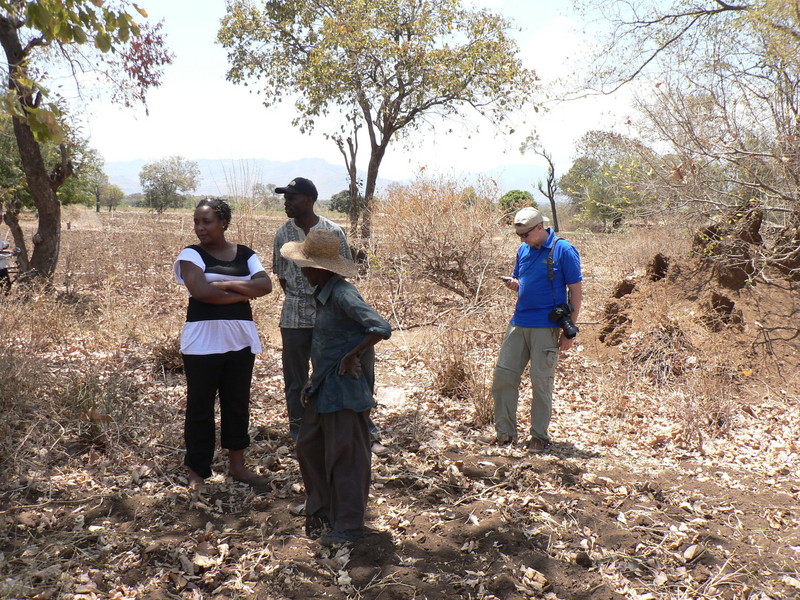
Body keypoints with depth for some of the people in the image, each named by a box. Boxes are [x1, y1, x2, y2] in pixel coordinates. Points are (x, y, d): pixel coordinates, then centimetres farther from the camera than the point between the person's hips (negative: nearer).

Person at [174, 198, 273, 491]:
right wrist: (242, 293, -10)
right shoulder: (191, 254, -2)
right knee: (200, 407, 2)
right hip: (202, 342, -3)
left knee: (238, 403, 12)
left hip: (240, 340, 4)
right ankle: (197, 472, 14)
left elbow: (266, 285, -7)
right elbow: (200, 290, -18)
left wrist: (226, 284, -16)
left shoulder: (245, 254, 8)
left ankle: (237, 464, 26)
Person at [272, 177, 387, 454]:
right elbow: (281, 275, 10)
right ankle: (299, 434, 26)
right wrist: (298, 299, 3)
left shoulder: (333, 231, -6)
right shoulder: (283, 233, 1)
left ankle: (367, 432, 14)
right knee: (295, 379, 10)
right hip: (294, 316, 2)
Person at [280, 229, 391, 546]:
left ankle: (349, 525, 15)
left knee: (344, 455, 1)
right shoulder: (322, 292, 8)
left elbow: (381, 328, -28)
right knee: (309, 446, 17)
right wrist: (315, 379, 15)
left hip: (346, 386, -10)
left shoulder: (343, 295, -21)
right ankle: (321, 509, 34)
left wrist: (352, 357, -21)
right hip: (323, 385, 10)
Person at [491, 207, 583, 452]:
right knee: (503, 375, 3)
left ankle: (540, 435, 14)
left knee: (541, 381, 0)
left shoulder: (563, 251, -6)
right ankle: (505, 432, 14)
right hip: (518, 322, 6)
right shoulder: (523, 250, 12)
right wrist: (513, 284, -2)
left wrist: (569, 330, -9)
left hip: (546, 326, -6)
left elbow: (575, 292, -6)